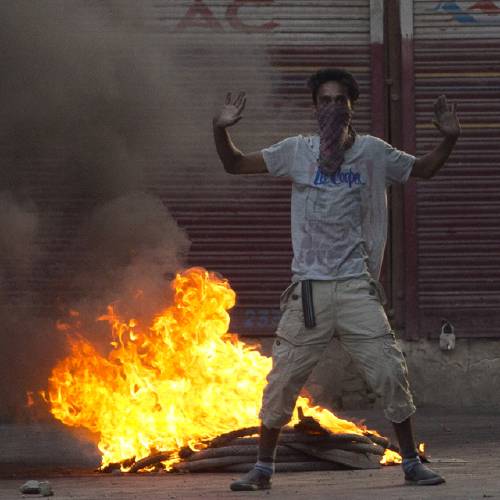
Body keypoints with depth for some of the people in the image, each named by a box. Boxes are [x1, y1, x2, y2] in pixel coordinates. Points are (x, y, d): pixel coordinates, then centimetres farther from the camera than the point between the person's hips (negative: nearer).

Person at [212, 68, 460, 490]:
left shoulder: (373, 153, 4)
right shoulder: (297, 152, 3)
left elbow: (423, 170, 18)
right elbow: (235, 165, 6)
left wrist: (449, 139, -1)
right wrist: (221, 131, -14)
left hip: (356, 287, 0)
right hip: (309, 289, 0)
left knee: (390, 373, -4)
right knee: (283, 380, 2)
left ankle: (412, 463, 9)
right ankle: (263, 468, 16)